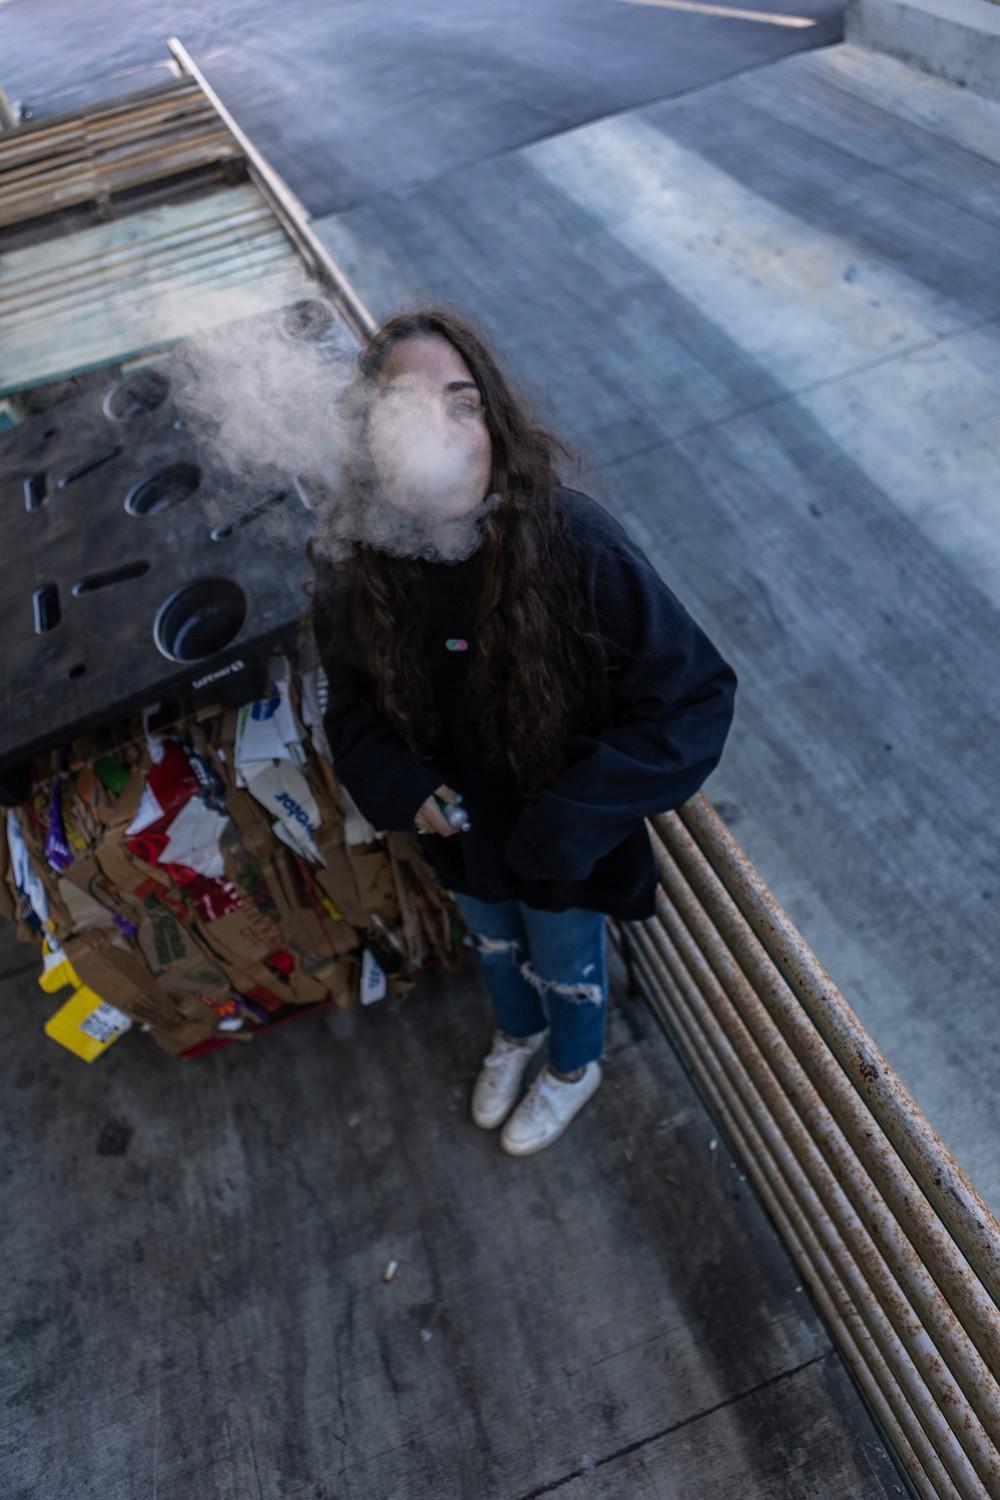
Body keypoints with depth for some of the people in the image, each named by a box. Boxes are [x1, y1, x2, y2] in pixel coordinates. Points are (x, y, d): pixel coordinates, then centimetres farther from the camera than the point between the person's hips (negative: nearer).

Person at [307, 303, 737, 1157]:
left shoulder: (574, 544, -34)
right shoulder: (355, 557, -21)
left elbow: (698, 697, -27)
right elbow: (352, 700, -3)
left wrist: (572, 822, -30)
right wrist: (403, 789, -21)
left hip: (560, 841, -3)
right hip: (457, 827, 4)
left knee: (566, 965, 26)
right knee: (491, 942, 33)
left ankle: (575, 1066, 63)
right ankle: (517, 1030, 69)